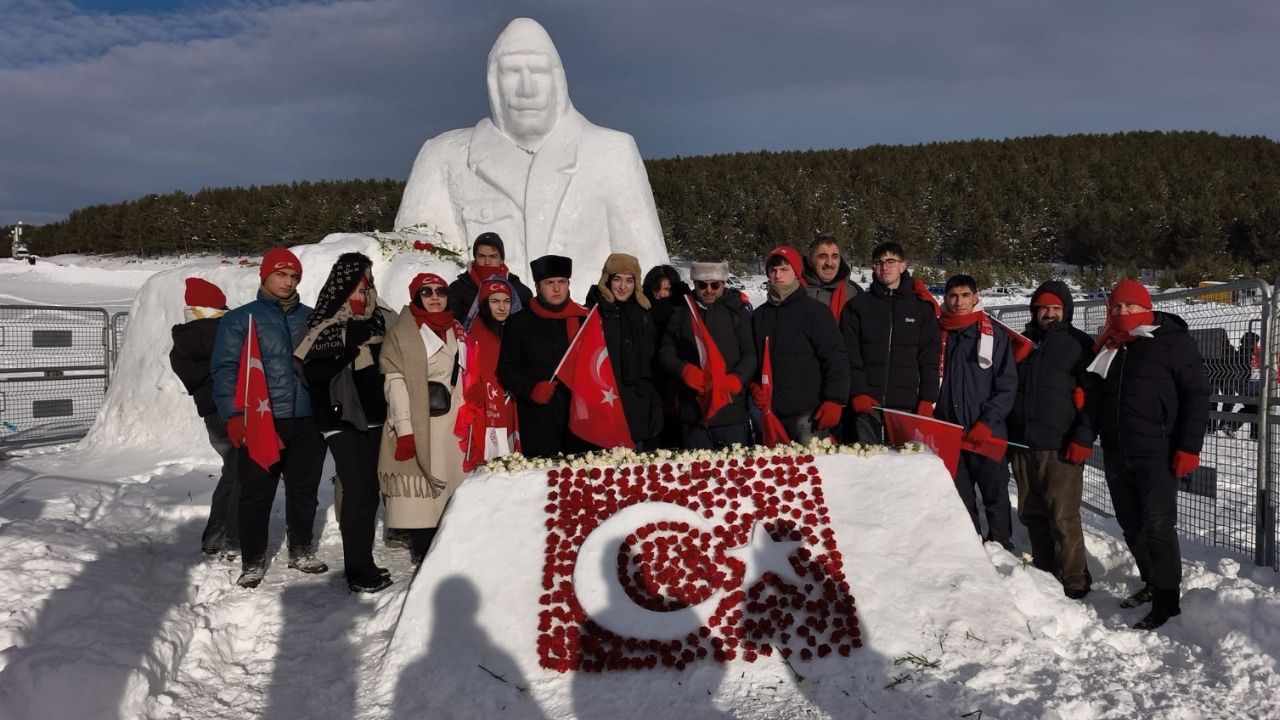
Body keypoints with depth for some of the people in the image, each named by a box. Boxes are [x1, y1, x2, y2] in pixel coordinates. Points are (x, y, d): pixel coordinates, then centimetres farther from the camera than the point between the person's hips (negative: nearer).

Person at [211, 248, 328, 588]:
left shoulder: (311, 318, 12)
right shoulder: (240, 319, 2)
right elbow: (225, 370, -4)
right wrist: (233, 416, -14)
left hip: (306, 422, 3)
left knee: (304, 490, 12)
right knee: (257, 495, 3)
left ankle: (301, 550, 28)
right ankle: (253, 561, 16)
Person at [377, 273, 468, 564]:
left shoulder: (457, 331, 17)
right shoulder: (402, 332, 0)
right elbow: (395, 382, -9)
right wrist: (404, 429, -17)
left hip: (452, 425, 5)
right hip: (418, 426, -5)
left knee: (450, 491, 3)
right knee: (421, 496, -7)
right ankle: (424, 557, 1)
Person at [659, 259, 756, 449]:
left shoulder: (737, 313, 7)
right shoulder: (681, 315, 13)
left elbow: (751, 354, 0)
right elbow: (665, 353, 9)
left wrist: (737, 378, -19)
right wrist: (684, 370, -12)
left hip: (731, 411, -2)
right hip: (693, 412, 2)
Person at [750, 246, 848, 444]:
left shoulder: (815, 310, 0)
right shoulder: (759, 315, 15)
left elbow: (836, 359, -4)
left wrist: (834, 400, -11)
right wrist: (754, 387, 4)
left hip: (809, 414, -4)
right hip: (772, 414, 5)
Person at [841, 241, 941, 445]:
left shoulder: (922, 308, 12)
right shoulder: (857, 305, 10)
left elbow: (930, 359, 9)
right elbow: (849, 356, 3)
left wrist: (927, 400, -1)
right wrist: (857, 393, -10)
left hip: (906, 406, 1)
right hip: (866, 405, 0)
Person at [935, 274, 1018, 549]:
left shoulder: (995, 333, 0)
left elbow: (1008, 385, -3)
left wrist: (987, 422, -12)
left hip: (987, 434, -2)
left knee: (996, 497, 4)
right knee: (960, 500, 9)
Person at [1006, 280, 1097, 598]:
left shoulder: (1081, 345, 2)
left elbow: (1093, 396, -4)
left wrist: (1083, 439, -13)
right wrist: (1002, 434, 15)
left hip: (1060, 447, -5)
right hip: (1022, 444, 6)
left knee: (1063, 518, -7)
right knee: (1032, 515, 11)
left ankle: (1074, 584, 4)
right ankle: (1044, 575, 23)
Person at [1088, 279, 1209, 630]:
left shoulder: (1173, 341, -5)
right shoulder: (1108, 347, 12)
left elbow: (1196, 395, -8)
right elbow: (1094, 394, 22)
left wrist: (1188, 447, -14)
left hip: (1157, 453, -6)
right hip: (1116, 454, 6)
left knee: (1157, 526, -6)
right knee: (1130, 523, 14)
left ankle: (1166, 599, 4)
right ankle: (1152, 581, 30)